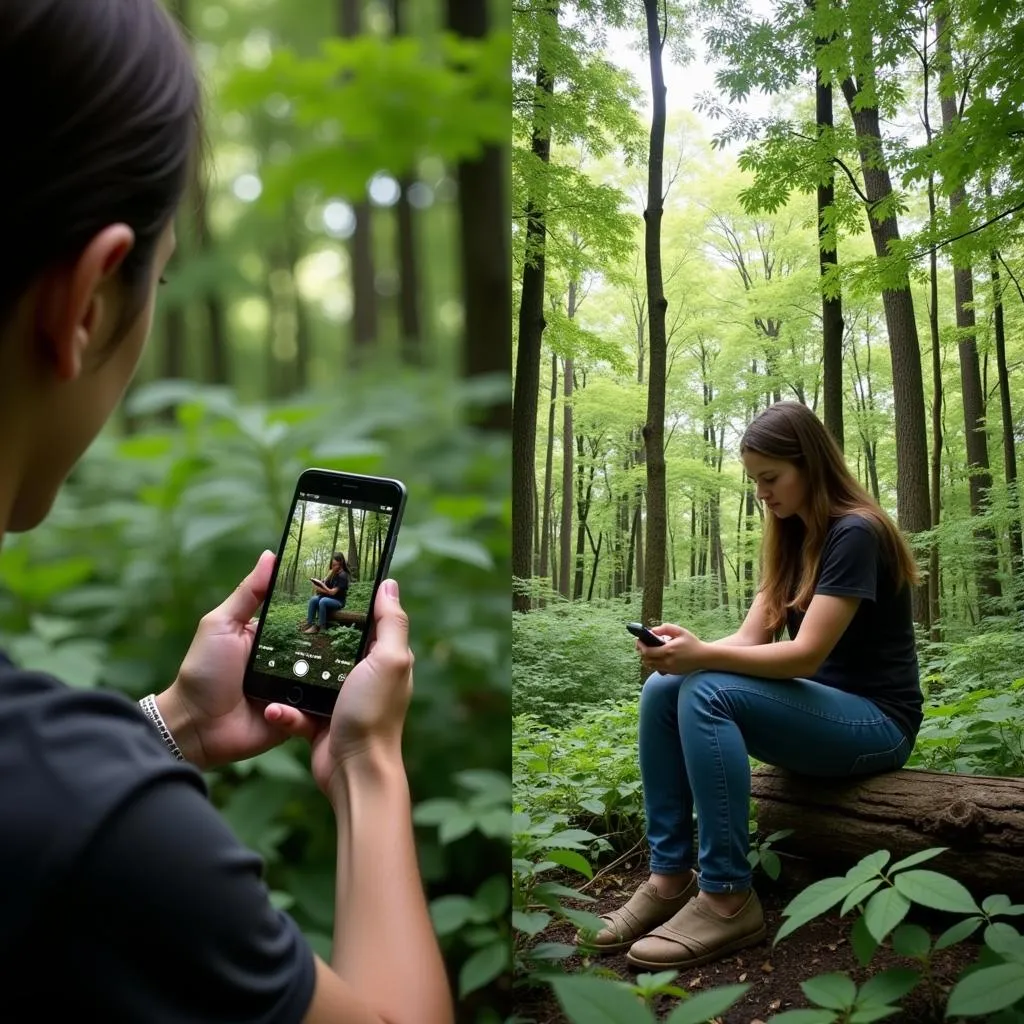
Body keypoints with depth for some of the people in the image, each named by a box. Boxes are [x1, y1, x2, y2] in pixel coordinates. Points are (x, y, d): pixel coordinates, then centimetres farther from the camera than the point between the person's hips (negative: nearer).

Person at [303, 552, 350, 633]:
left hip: (338, 601, -8)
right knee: (313, 599, -16)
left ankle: (320, 626, -28)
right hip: (328, 598, 8)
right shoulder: (333, 573, 9)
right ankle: (309, 623, -20)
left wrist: (320, 589, -14)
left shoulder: (342, 575, -15)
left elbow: (332, 592, -19)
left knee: (323, 601, -34)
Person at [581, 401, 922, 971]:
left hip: (876, 722, -8)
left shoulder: (855, 533, -16)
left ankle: (728, 900, -23)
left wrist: (703, 655, -34)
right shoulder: (795, 539, 11)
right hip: (818, 709, 8)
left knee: (707, 694, -30)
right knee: (663, 689, -11)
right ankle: (671, 878, -11)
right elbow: (751, 637, 3)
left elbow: (807, 653, -23)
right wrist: (682, 647, -17)